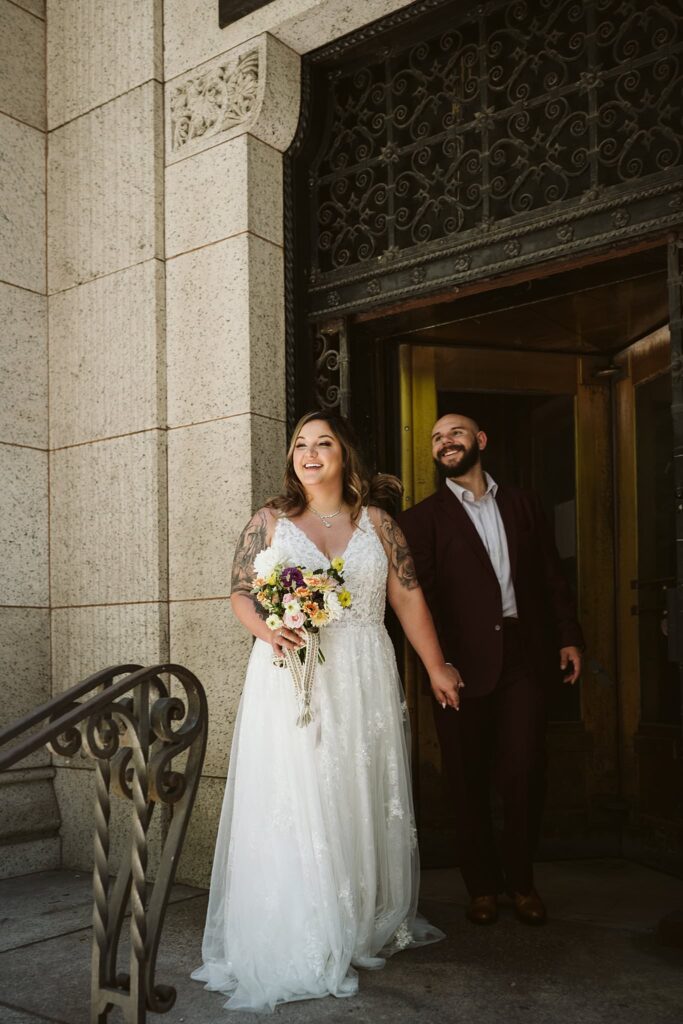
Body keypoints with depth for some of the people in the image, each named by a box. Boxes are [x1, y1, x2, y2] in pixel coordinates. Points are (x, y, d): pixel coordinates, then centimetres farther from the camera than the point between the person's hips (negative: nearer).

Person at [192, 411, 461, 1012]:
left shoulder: (375, 522, 7)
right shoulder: (270, 521, 6)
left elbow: (409, 597, 6)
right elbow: (241, 592, 4)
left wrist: (437, 668, 7)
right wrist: (269, 632, -16)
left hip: (363, 680, 2)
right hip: (290, 678, -1)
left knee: (363, 800, 9)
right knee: (294, 803, -1)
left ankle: (369, 926, 26)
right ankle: (299, 945, 11)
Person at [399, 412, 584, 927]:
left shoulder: (522, 503, 14)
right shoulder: (423, 517, 4)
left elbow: (552, 575, 13)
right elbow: (419, 595, -4)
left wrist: (569, 637, 5)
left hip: (525, 657, 2)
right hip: (464, 662, -2)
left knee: (524, 773, 1)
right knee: (469, 779, 7)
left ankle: (521, 880, 22)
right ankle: (482, 886, 23)